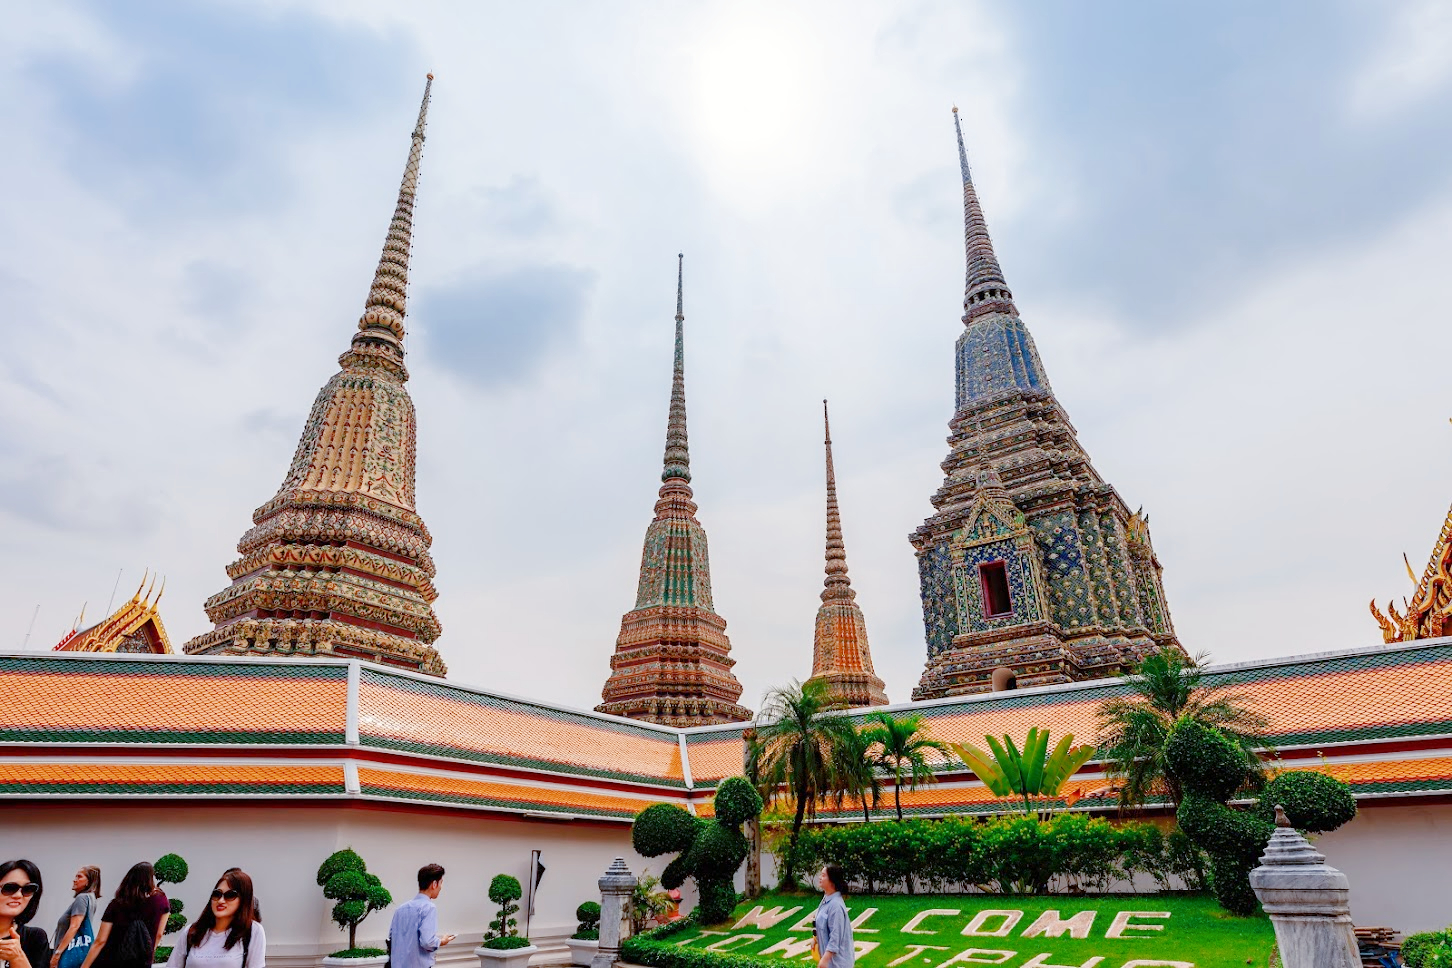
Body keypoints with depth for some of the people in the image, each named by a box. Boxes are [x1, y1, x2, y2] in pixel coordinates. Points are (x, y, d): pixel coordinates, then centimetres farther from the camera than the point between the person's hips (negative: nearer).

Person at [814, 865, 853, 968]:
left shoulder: (836, 905, -25)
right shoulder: (826, 899, 3)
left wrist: (825, 959, -24)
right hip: (828, 954, 9)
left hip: (836, 958, -9)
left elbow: (836, 936, -25)